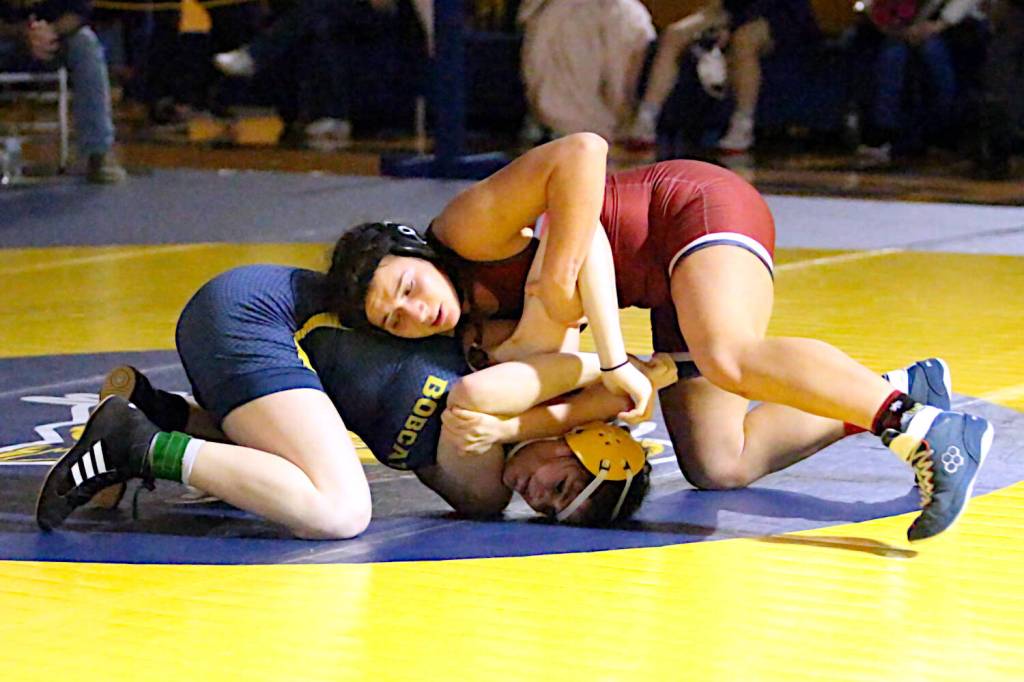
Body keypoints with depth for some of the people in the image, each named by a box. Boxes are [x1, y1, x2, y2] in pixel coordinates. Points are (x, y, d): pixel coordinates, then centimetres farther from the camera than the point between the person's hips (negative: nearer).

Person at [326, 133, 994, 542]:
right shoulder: (472, 318, 3)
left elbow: (582, 153, -30)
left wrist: (557, 287, -31)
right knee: (718, 464, -4)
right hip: (668, 286, 9)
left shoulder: (467, 228, -21)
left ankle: (926, 430, -43)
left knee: (727, 359, -38)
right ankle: (900, 390, 5)